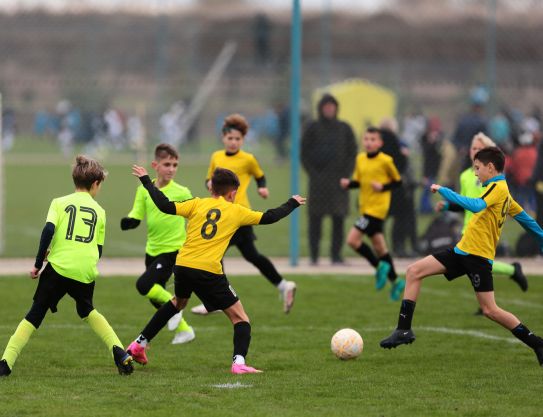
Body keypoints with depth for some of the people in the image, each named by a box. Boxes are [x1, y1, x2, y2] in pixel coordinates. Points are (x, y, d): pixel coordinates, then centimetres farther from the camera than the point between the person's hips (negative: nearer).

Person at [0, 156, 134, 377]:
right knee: (87, 311, 29)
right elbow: (99, 250, 15)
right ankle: (119, 351, 15)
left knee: (35, 315, 5)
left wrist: (38, 264, -3)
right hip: (86, 273, 2)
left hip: (59, 268, -2)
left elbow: (48, 230, -9)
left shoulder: (60, 203, 6)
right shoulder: (99, 211, 14)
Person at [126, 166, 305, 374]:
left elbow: (166, 206, -1)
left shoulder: (197, 204, 10)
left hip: (182, 265, 4)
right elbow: (269, 217, 15)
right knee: (240, 318, 6)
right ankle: (239, 361, -17)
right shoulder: (236, 211, 8)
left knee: (178, 302, 35)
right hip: (209, 272, -4)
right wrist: (292, 203, 32)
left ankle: (140, 344, 36)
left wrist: (146, 180, 10)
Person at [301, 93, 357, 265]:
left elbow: (352, 153, 11)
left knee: (338, 219, -3)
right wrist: (312, 172, -6)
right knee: (315, 218, -3)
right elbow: (304, 153, 4)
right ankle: (314, 256, 0)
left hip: (338, 179, 2)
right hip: (318, 179, -2)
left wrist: (345, 173, -1)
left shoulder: (344, 128, 10)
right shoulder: (313, 128, 5)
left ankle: (336, 254, 1)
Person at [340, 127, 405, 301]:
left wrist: (383, 187, -18)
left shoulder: (385, 161, -11)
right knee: (378, 246, 13)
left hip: (377, 208, -7)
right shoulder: (360, 159, 8)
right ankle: (395, 281, 23)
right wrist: (348, 183, -5)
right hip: (365, 207, 7)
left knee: (353, 239, -15)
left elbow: (398, 181, -3)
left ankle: (379, 266, 0)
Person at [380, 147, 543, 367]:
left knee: (490, 310, -9)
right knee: (414, 271, 1)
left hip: (478, 255, -10)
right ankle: (404, 329, 1)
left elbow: (476, 206, -31)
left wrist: (444, 191, -26)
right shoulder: (501, 190, 17)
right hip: (463, 250, 10)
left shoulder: (498, 188, -13)